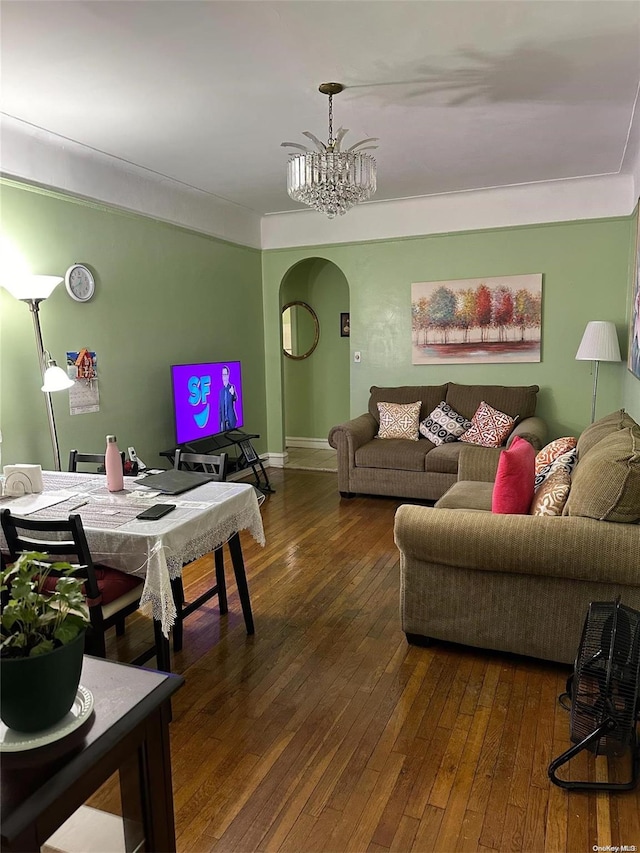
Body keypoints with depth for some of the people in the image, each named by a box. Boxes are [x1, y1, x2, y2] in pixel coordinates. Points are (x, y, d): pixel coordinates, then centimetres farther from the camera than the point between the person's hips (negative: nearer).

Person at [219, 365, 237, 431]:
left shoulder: (232, 387, 1)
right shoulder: (221, 390, 11)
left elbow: (235, 399, -13)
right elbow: (220, 407, 12)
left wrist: (233, 394, -35)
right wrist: (220, 421, 6)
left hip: (231, 419, -3)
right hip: (223, 420, 3)